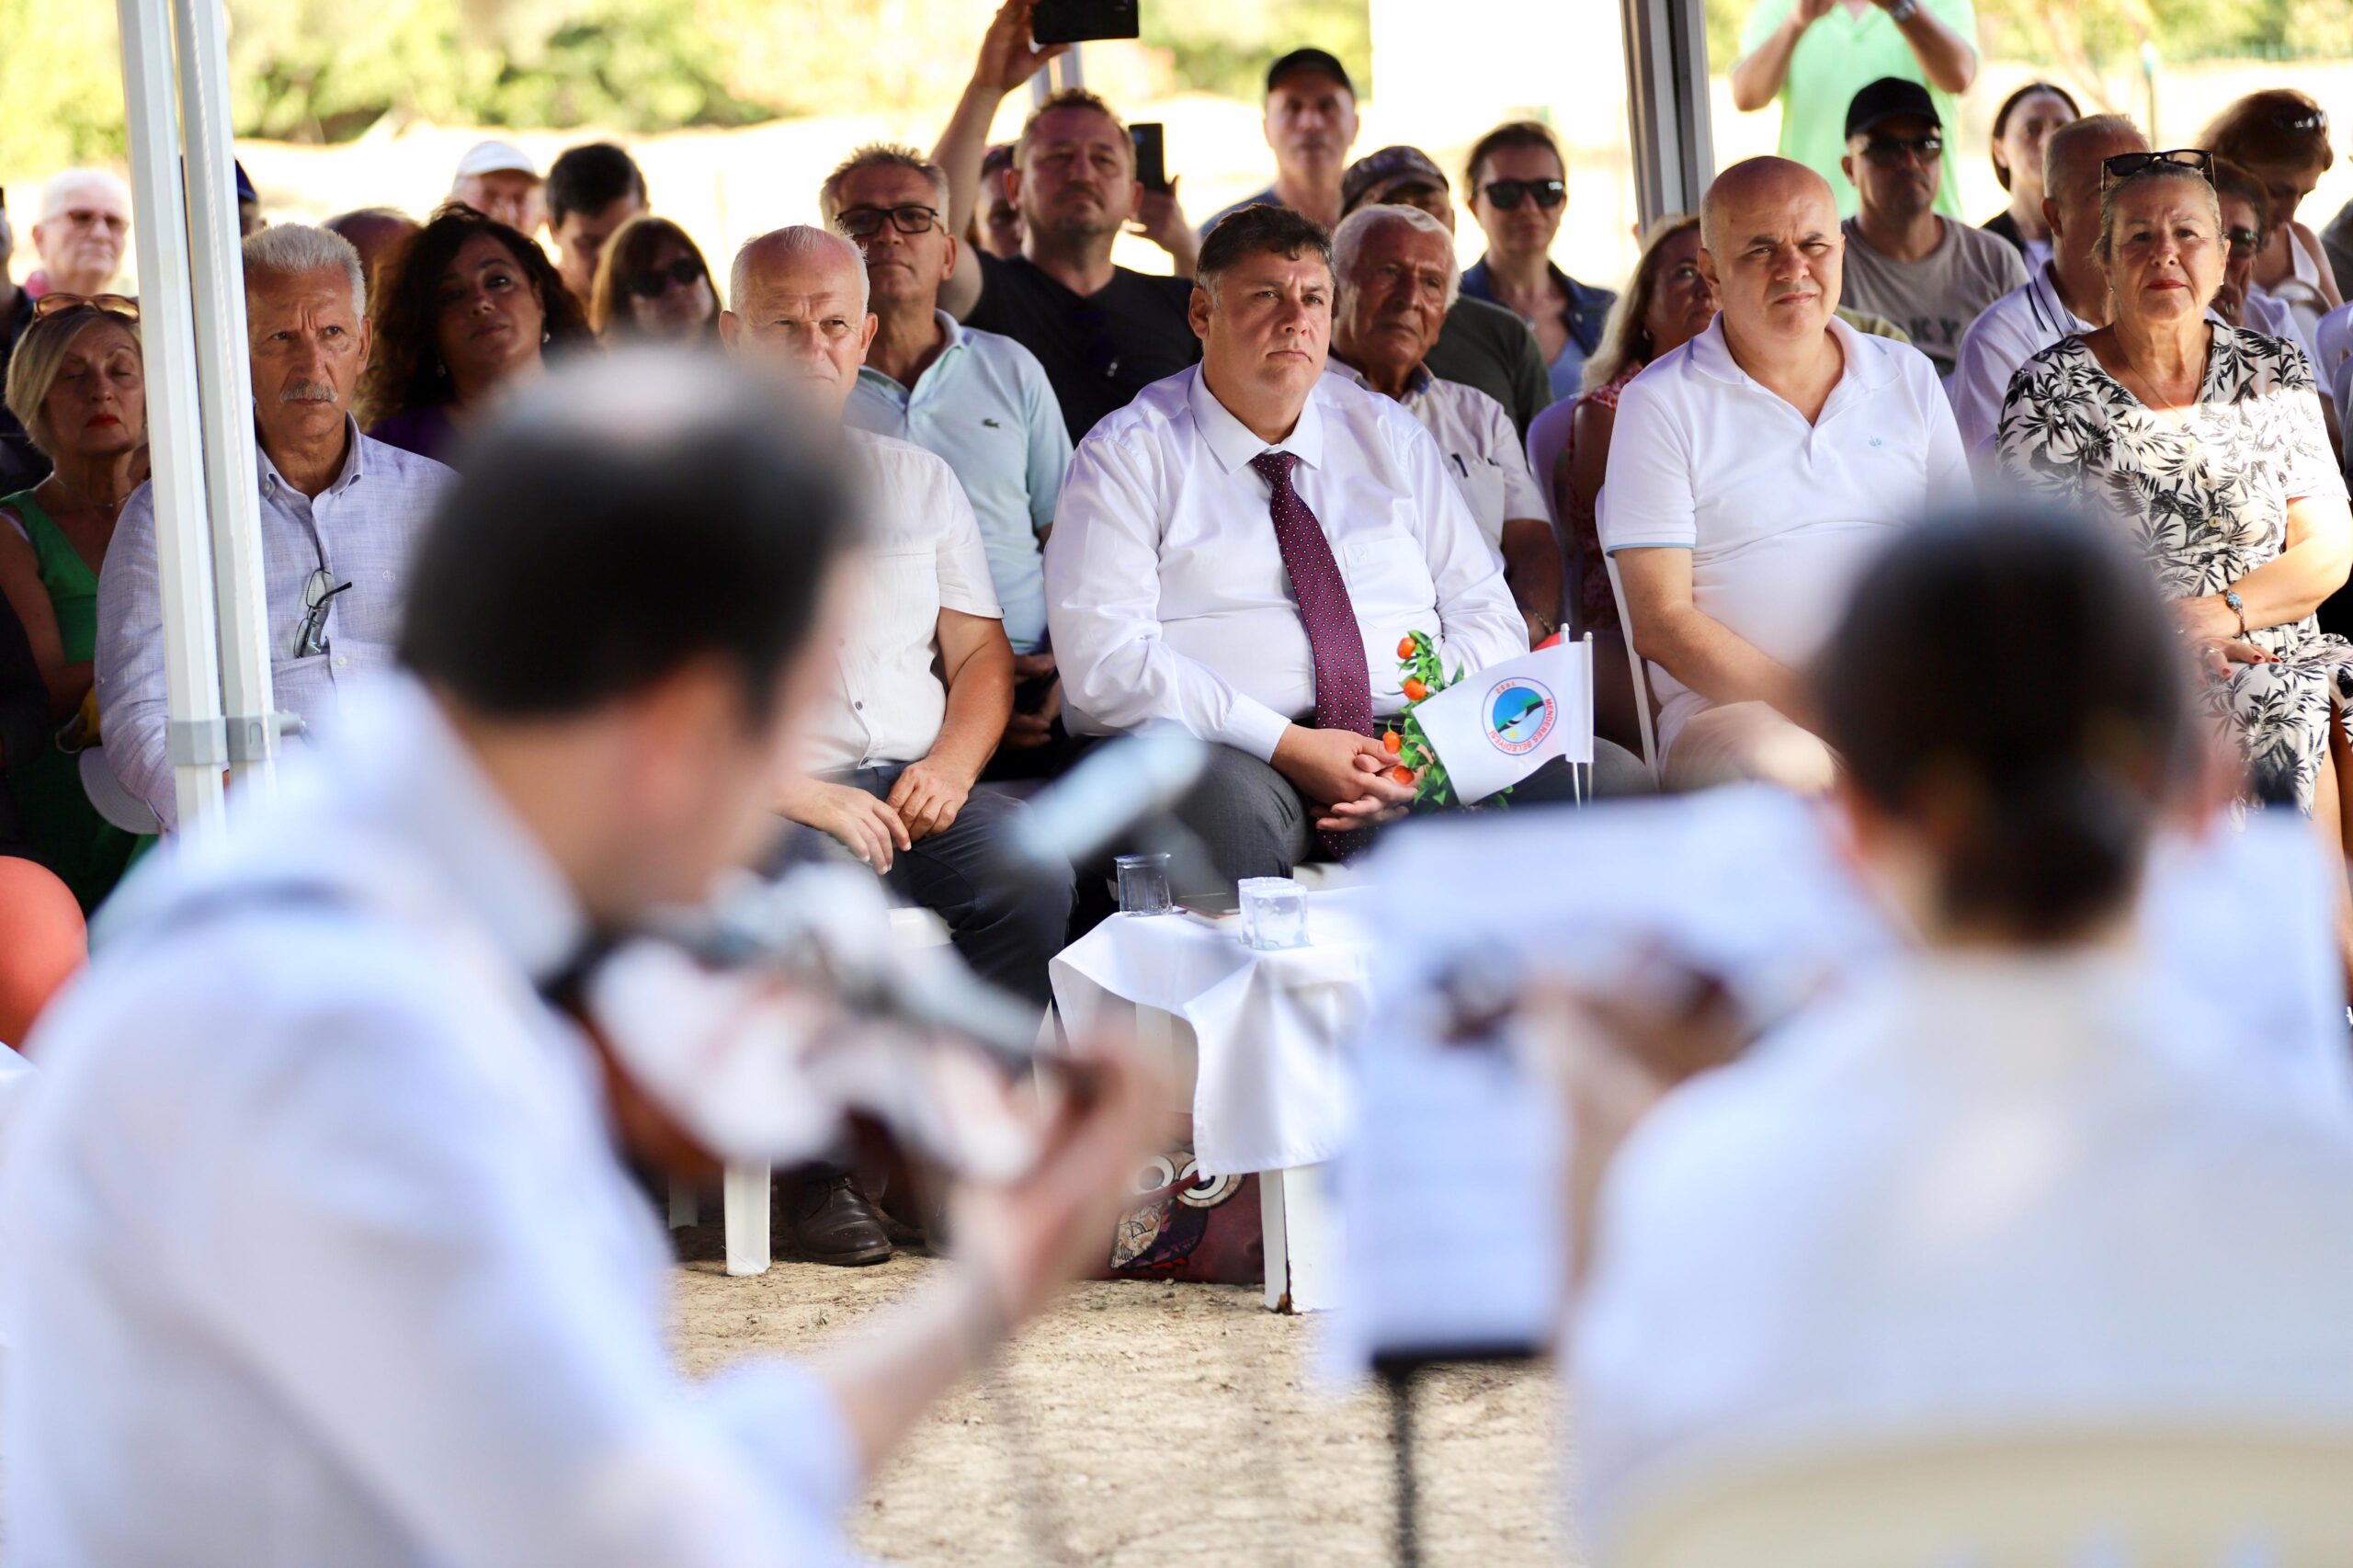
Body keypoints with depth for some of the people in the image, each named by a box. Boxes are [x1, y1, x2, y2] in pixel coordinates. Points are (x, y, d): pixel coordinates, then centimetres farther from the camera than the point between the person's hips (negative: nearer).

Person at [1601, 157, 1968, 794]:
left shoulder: (1909, 378, 18)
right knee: (1781, 765, -39)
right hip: (1730, 708, -4)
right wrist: (1816, 712, -15)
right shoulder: (1661, 404, 5)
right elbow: (1662, 623, -3)